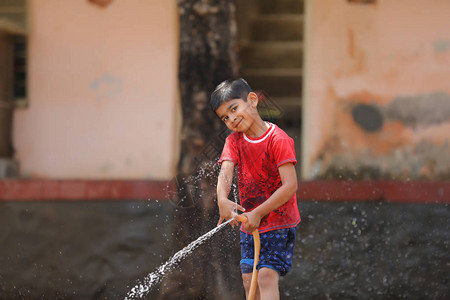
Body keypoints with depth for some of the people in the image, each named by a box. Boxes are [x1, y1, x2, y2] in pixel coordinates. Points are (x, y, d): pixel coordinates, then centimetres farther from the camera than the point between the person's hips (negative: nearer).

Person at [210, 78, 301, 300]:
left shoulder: (278, 140, -17)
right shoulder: (233, 141, 1)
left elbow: (290, 186, -23)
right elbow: (225, 172, -15)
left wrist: (258, 213, -28)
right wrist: (222, 200, -37)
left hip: (279, 222, -6)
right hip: (249, 225, 6)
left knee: (267, 275, -18)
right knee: (249, 281, 7)